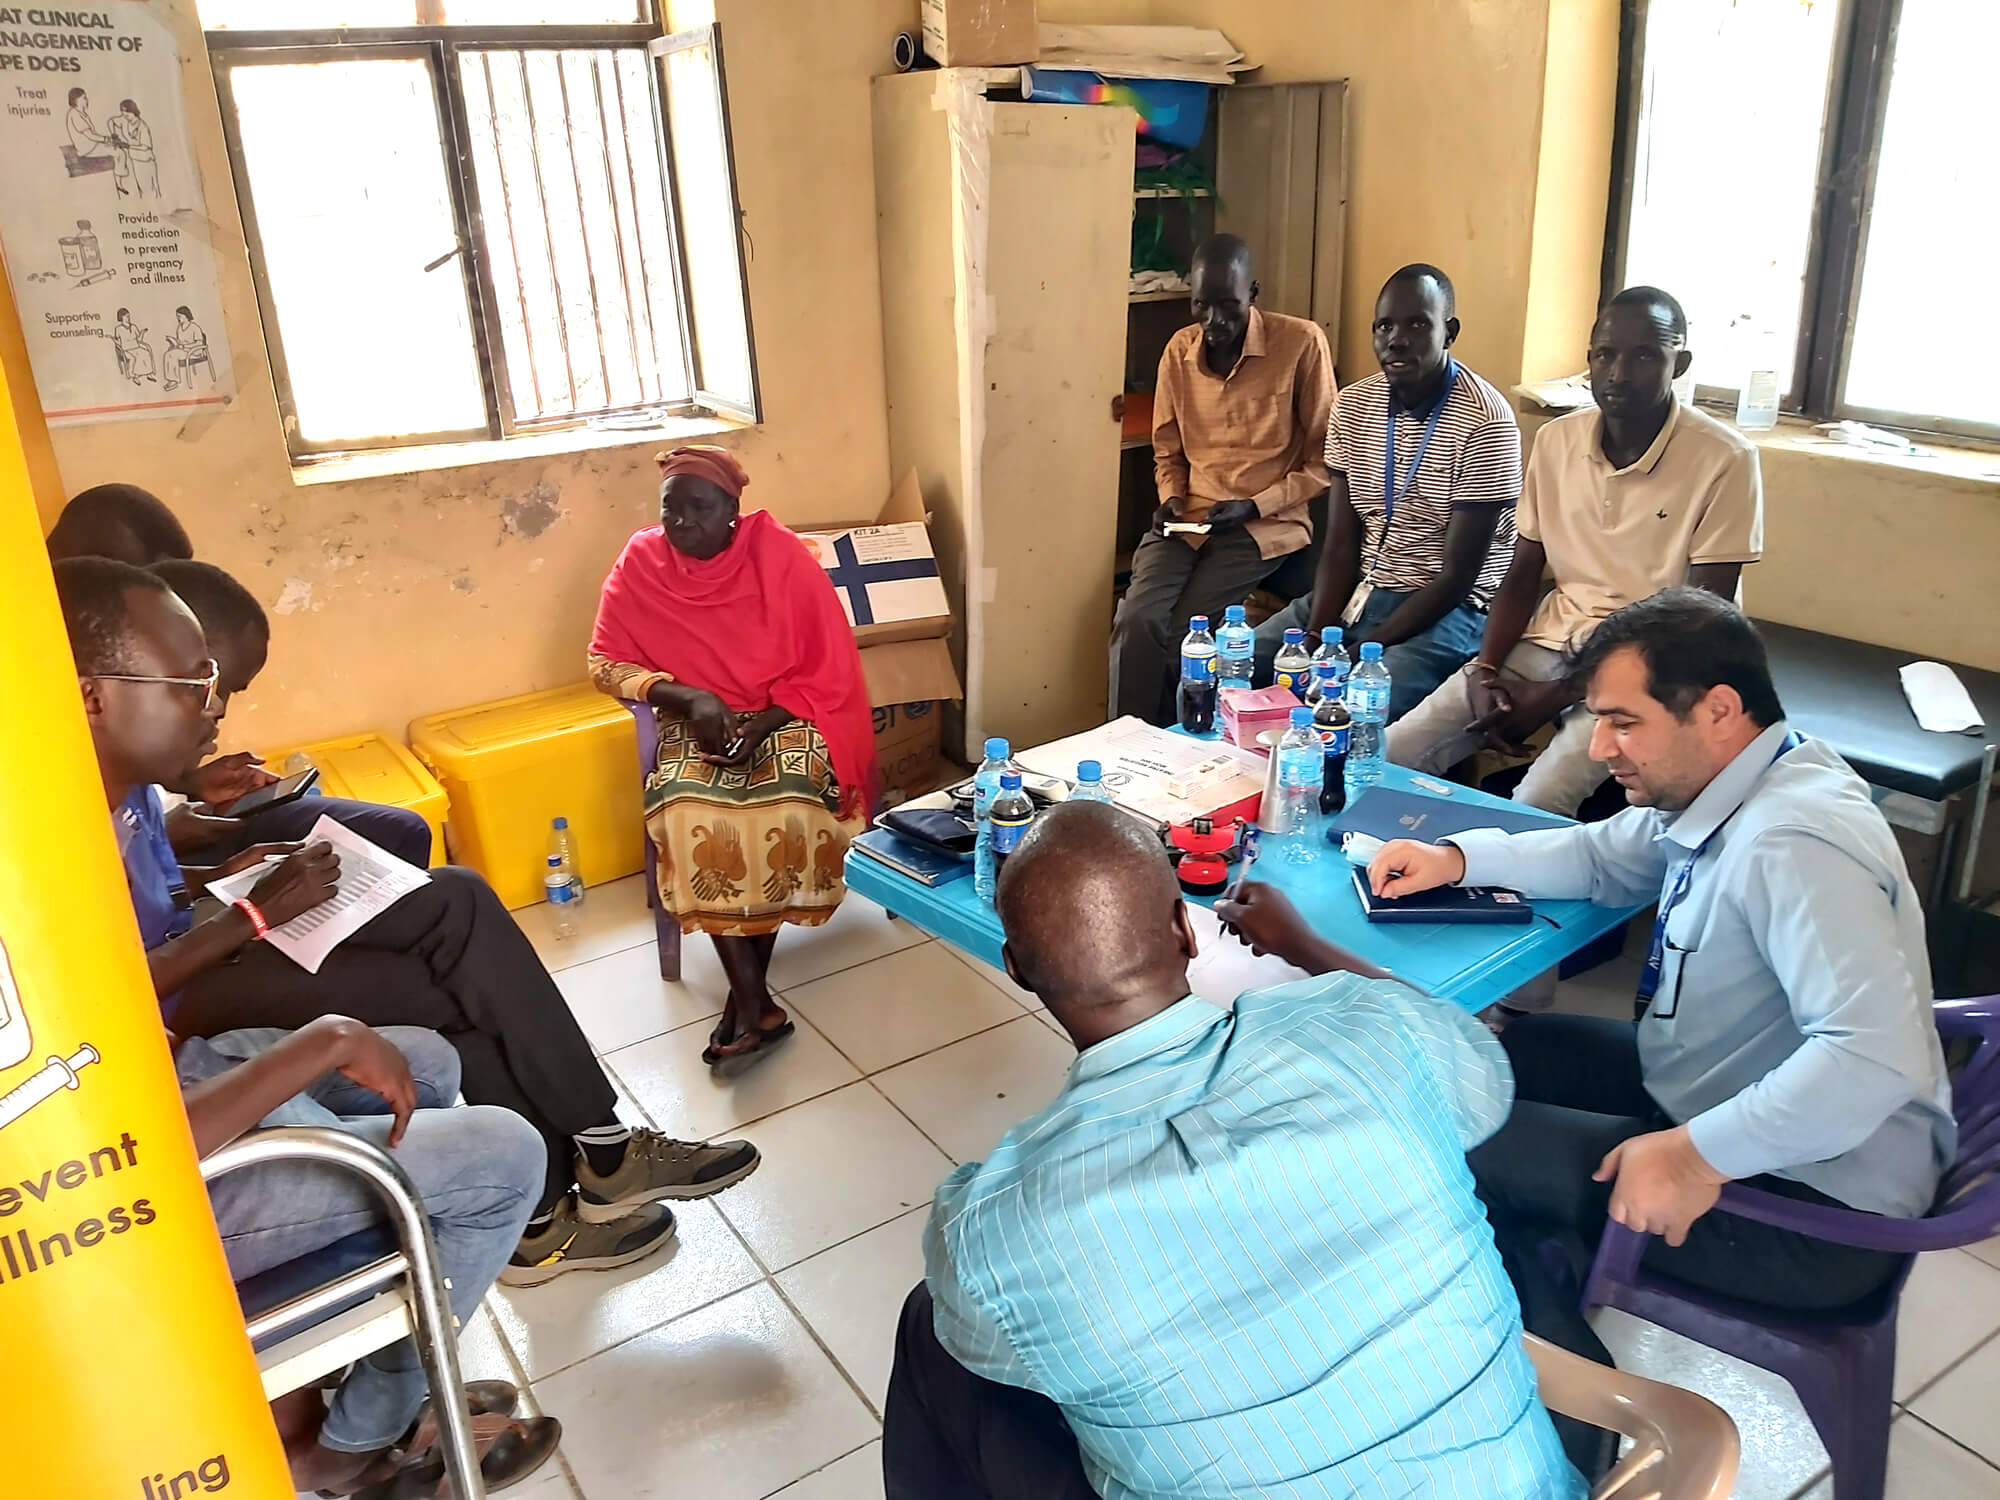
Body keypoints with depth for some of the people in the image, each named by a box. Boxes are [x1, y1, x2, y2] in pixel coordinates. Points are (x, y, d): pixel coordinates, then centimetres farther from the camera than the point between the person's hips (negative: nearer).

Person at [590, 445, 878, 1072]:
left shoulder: (782, 557, -10)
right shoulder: (641, 562, -2)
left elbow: (824, 671, -8)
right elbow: (605, 663, 0)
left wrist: (759, 727, -22)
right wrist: (686, 698, -17)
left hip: (783, 718, -1)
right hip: (697, 725, 2)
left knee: (785, 808, -32)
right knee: (689, 813, -30)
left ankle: (745, 995, -16)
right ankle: (759, 1007, -27)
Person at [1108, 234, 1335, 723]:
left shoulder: (1302, 343, -7)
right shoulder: (1179, 350, 8)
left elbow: (1323, 461, -3)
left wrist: (1253, 507, -13)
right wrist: (1171, 498, -1)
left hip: (1265, 525, -4)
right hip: (1186, 519, 4)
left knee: (1180, 631, -21)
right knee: (1138, 621, -21)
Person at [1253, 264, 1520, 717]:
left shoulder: (1486, 423, -15)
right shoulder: (1352, 407, 3)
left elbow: (1458, 575, -16)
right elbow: (1341, 545, 4)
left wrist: (1359, 653, -21)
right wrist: (1314, 636, -13)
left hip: (1448, 610, -6)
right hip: (1357, 593, 6)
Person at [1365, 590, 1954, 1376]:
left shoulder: (1793, 844, -30)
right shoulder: (1717, 787, 0)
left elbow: (1877, 1055, -38)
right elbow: (1602, 856, 14)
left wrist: (1701, 1158, -34)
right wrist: (1457, 858, -1)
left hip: (1811, 1206, -10)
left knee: (1462, 1145, -11)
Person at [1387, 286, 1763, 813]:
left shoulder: (1724, 460, -12)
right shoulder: (1557, 440, 4)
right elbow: (1522, 576, 9)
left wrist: (1560, 694, -17)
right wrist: (1483, 672, -9)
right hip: (1553, 638, 5)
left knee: (1534, 809, -30)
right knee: (1389, 759, -12)